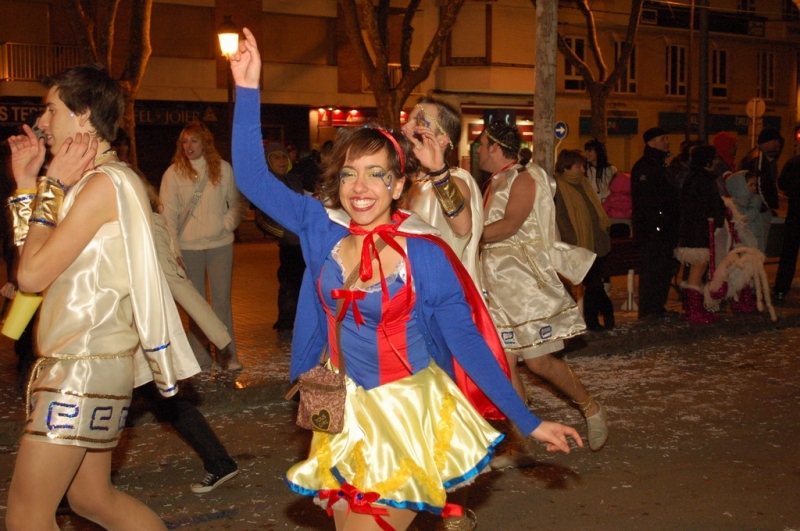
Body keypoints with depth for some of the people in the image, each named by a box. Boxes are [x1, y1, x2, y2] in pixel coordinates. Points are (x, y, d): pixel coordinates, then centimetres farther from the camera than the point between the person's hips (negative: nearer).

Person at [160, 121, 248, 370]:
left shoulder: (223, 169, 0)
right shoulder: (173, 173, -3)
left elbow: (238, 203, 6)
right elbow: (169, 212, -5)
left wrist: (227, 224, -9)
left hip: (220, 244, 1)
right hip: (188, 246, 0)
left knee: (222, 299, 7)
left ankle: (228, 354, 15)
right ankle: (199, 356, 15)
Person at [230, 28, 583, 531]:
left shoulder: (425, 254, -15)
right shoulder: (322, 226, -5)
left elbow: (466, 341, -11)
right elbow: (253, 177, -6)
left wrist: (528, 422, -11)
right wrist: (248, 90, -13)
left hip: (410, 414, -4)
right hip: (346, 413, 4)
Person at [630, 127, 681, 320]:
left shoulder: (660, 166, 22)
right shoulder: (643, 167, -9)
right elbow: (644, 200, -18)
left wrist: (675, 225, 19)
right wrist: (654, 223, -23)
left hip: (665, 229, 10)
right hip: (651, 229, -10)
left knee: (665, 268, 11)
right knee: (652, 269, -9)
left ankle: (658, 307, 18)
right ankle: (647, 309, -5)